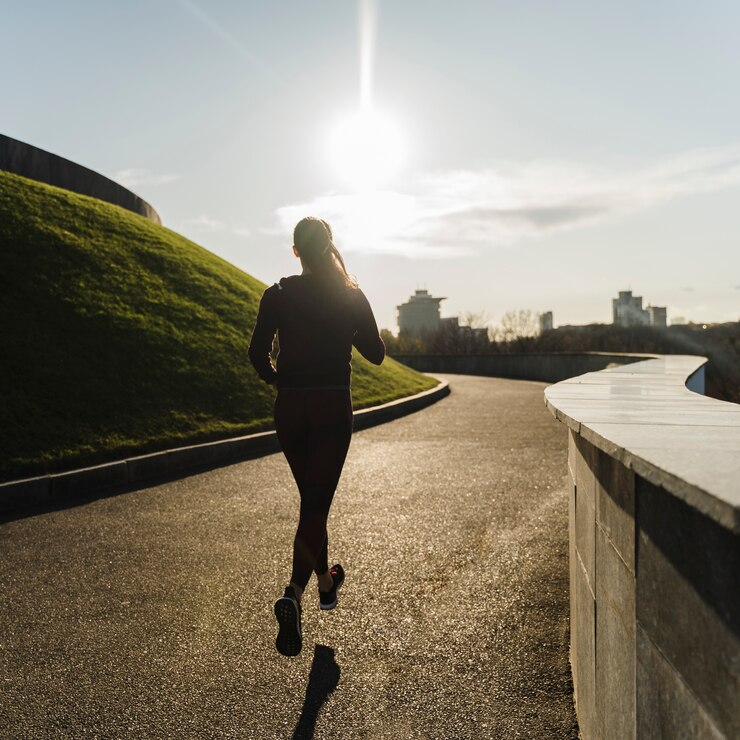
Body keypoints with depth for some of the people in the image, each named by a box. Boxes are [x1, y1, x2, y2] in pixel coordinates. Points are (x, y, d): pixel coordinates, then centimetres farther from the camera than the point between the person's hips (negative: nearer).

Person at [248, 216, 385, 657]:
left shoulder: (278, 295, -1)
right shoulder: (351, 296, -2)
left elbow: (258, 353, -7)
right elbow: (376, 354, 2)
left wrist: (278, 380, 11)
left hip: (290, 408, 2)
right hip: (333, 409, -2)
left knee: (311, 499, 19)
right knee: (317, 504, -4)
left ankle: (326, 581, 35)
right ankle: (294, 596, -22)